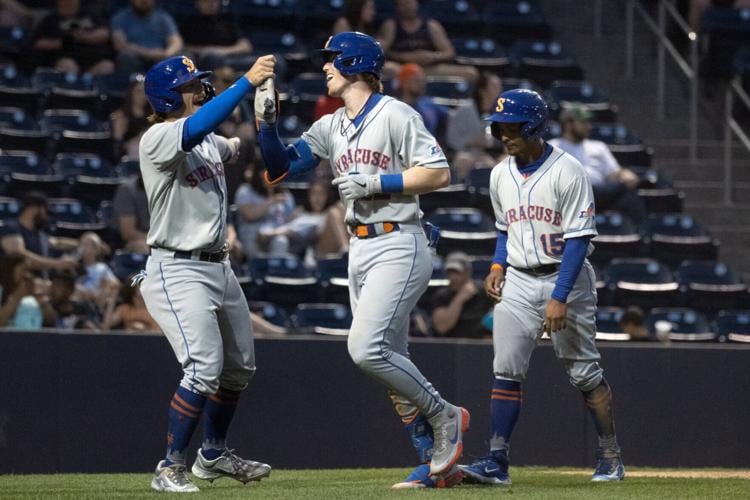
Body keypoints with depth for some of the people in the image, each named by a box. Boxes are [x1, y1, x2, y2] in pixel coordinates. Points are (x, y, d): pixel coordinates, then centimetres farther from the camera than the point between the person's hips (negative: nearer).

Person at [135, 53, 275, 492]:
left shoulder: (210, 141, 11)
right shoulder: (158, 138, -17)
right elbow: (196, 128, -35)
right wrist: (247, 82, -38)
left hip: (219, 267, 9)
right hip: (178, 271, -9)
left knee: (239, 367, 19)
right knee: (204, 369, -20)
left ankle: (214, 455, 35)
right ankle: (171, 468, -12)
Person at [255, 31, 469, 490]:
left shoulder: (394, 115, -8)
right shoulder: (330, 128, 13)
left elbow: (439, 173, -13)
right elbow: (280, 169, 10)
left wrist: (374, 182, -17)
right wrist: (267, 121, -3)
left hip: (399, 246, -8)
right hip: (360, 250, 8)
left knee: (367, 349, -20)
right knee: (389, 361, 7)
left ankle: (444, 417, -4)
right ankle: (439, 463, 12)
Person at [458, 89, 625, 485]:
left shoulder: (567, 171, -13)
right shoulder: (500, 175, 6)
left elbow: (578, 238, -16)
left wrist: (560, 297, -22)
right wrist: (497, 266, 3)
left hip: (566, 277, -5)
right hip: (517, 281, 5)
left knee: (584, 371, 2)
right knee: (506, 370, -7)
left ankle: (610, 457, 14)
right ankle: (497, 461, -10)